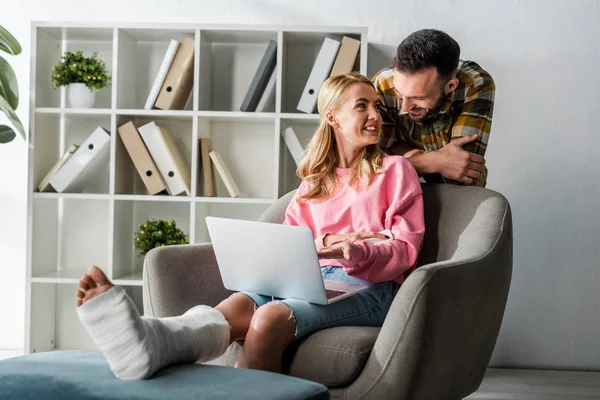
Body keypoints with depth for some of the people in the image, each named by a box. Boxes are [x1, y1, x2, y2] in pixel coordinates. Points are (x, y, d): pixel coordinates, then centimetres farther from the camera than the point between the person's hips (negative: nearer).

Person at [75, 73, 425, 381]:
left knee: (271, 317, -36)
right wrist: (327, 241, -8)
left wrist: (356, 253, -19)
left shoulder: (395, 170, 13)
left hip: (369, 285, -4)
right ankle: (149, 341, -61)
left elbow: (406, 249, 2)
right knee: (238, 304, -32)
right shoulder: (315, 179, 26)